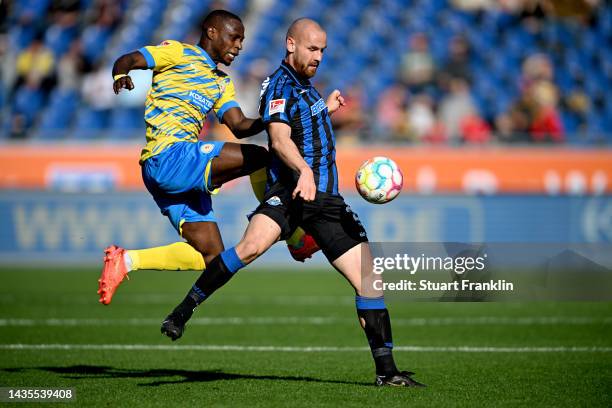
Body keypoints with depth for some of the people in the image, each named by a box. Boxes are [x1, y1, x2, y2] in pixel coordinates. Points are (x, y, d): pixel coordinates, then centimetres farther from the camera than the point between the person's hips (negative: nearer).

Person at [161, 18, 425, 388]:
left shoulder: (305, 86, 22)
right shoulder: (280, 85, -6)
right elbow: (280, 139, -23)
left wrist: (327, 110, 43)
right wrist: (304, 171, -39)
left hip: (326, 198, 8)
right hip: (290, 190, -8)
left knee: (369, 279, 1)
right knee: (252, 245, -35)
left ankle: (386, 370, 6)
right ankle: (183, 312, -22)